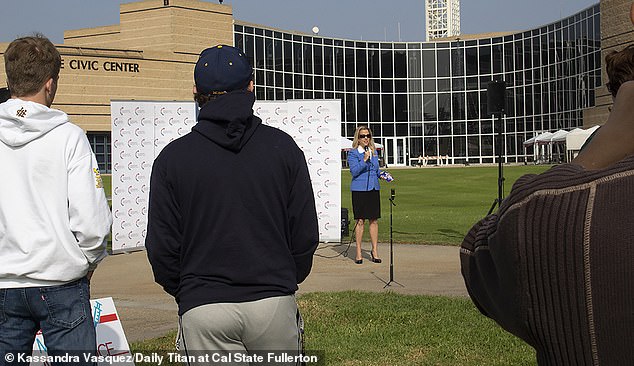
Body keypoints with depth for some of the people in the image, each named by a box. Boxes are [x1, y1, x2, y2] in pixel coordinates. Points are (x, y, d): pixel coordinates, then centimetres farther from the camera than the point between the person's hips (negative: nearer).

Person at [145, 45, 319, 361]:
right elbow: (306, 236, 4)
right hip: (274, 303, 1)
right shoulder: (283, 147, 2)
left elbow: (162, 249, 0)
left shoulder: (172, 158, -1)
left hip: (202, 309, -1)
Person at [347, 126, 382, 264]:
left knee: (374, 220, 5)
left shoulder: (374, 151, 14)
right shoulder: (353, 153, -3)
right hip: (359, 189, -5)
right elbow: (354, 171, -13)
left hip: (374, 189, 5)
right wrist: (364, 160, -22)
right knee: (360, 220, -2)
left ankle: (374, 251, 13)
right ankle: (358, 252, 6)